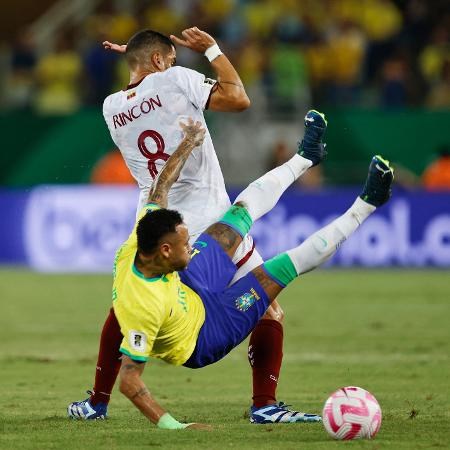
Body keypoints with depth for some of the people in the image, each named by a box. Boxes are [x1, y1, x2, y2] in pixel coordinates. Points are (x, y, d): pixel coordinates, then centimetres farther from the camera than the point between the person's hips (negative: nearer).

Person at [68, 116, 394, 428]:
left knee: (243, 211, 10)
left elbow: (160, 190, -5)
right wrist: (171, 425, -49)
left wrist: (188, 144, 6)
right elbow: (129, 382, -42)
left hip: (190, 289, 7)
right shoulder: (143, 305, -45)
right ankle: (364, 207, 11)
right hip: (203, 339, -7)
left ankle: (304, 158, 36)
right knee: (288, 264, -8)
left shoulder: (135, 248, -24)